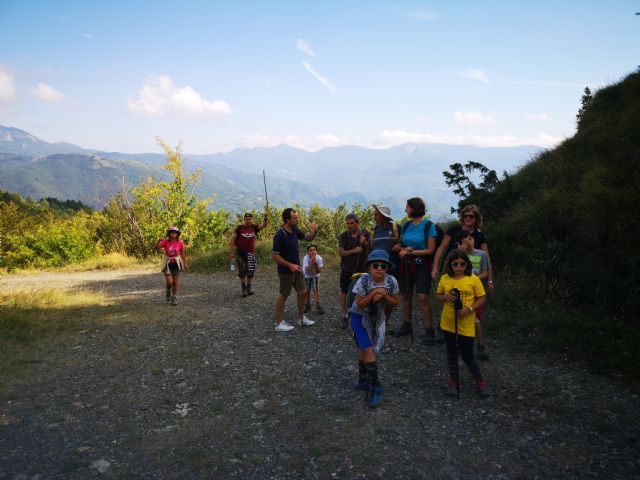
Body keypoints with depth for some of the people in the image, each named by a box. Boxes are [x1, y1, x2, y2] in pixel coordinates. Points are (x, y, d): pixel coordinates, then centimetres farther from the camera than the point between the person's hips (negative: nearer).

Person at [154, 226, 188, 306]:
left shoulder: (180, 243, -5)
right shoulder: (165, 242, -9)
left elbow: (182, 253, 4)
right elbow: (156, 248, -19)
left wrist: (185, 264, 6)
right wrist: (159, 240, -36)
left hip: (176, 263, 1)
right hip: (167, 263, -1)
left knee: (175, 282, 2)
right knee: (169, 282, -10)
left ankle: (174, 298, 14)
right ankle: (168, 291, 24)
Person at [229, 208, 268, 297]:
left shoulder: (254, 227, -1)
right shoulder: (239, 228, -7)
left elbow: (263, 225, -14)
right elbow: (233, 239, -4)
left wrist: (265, 217, -34)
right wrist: (231, 252, -7)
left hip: (250, 253, 2)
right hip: (240, 253, -2)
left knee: (250, 272, 8)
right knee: (242, 272, 6)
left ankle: (249, 288, 25)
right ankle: (244, 289, 16)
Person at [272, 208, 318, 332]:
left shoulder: (294, 230, 1)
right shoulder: (279, 236, -23)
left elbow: (308, 238, 13)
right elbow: (274, 256, -22)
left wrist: (314, 231, -9)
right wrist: (290, 265, -23)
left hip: (297, 269, 8)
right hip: (286, 271, -8)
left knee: (302, 292, 14)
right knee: (283, 295, 3)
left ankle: (301, 318, 30)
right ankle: (279, 323, 16)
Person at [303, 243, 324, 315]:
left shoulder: (319, 258, -27)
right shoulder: (306, 258, -31)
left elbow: (318, 272, -23)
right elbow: (307, 270, -41)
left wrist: (315, 264, -37)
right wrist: (311, 261, -47)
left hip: (315, 275, 1)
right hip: (307, 276, 0)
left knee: (317, 289, -9)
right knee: (307, 290, 10)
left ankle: (318, 306, 1)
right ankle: (307, 305, 32)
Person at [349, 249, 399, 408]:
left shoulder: (391, 281, -15)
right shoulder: (363, 280, -25)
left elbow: (395, 303, -5)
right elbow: (359, 304, -21)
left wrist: (383, 295, -23)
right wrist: (374, 293, -31)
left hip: (377, 317, 4)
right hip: (360, 317, -4)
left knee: (365, 349, 17)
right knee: (368, 349, -14)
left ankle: (363, 381, 37)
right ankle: (375, 387, -6)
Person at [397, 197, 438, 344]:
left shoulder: (429, 225, -7)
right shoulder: (406, 226, 9)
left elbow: (430, 250, -8)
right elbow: (400, 245, 16)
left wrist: (412, 251, -14)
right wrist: (403, 251, -6)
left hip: (422, 264, -5)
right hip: (406, 264, 5)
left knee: (423, 297, -12)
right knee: (406, 295, 8)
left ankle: (429, 330, -6)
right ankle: (406, 324, 22)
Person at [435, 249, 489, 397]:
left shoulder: (473, 279, -9)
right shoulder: (445, 279, -2)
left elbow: (481, 298, -4)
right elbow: (438, 295, 9)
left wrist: (469, 309, -17)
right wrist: (446, 297, -13)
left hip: (466, 325, -3)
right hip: (448, 323, 3)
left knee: (467, 356, 2)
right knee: (451, 353, 16)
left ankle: (479, 381, 26)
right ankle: (454, 380, 33)